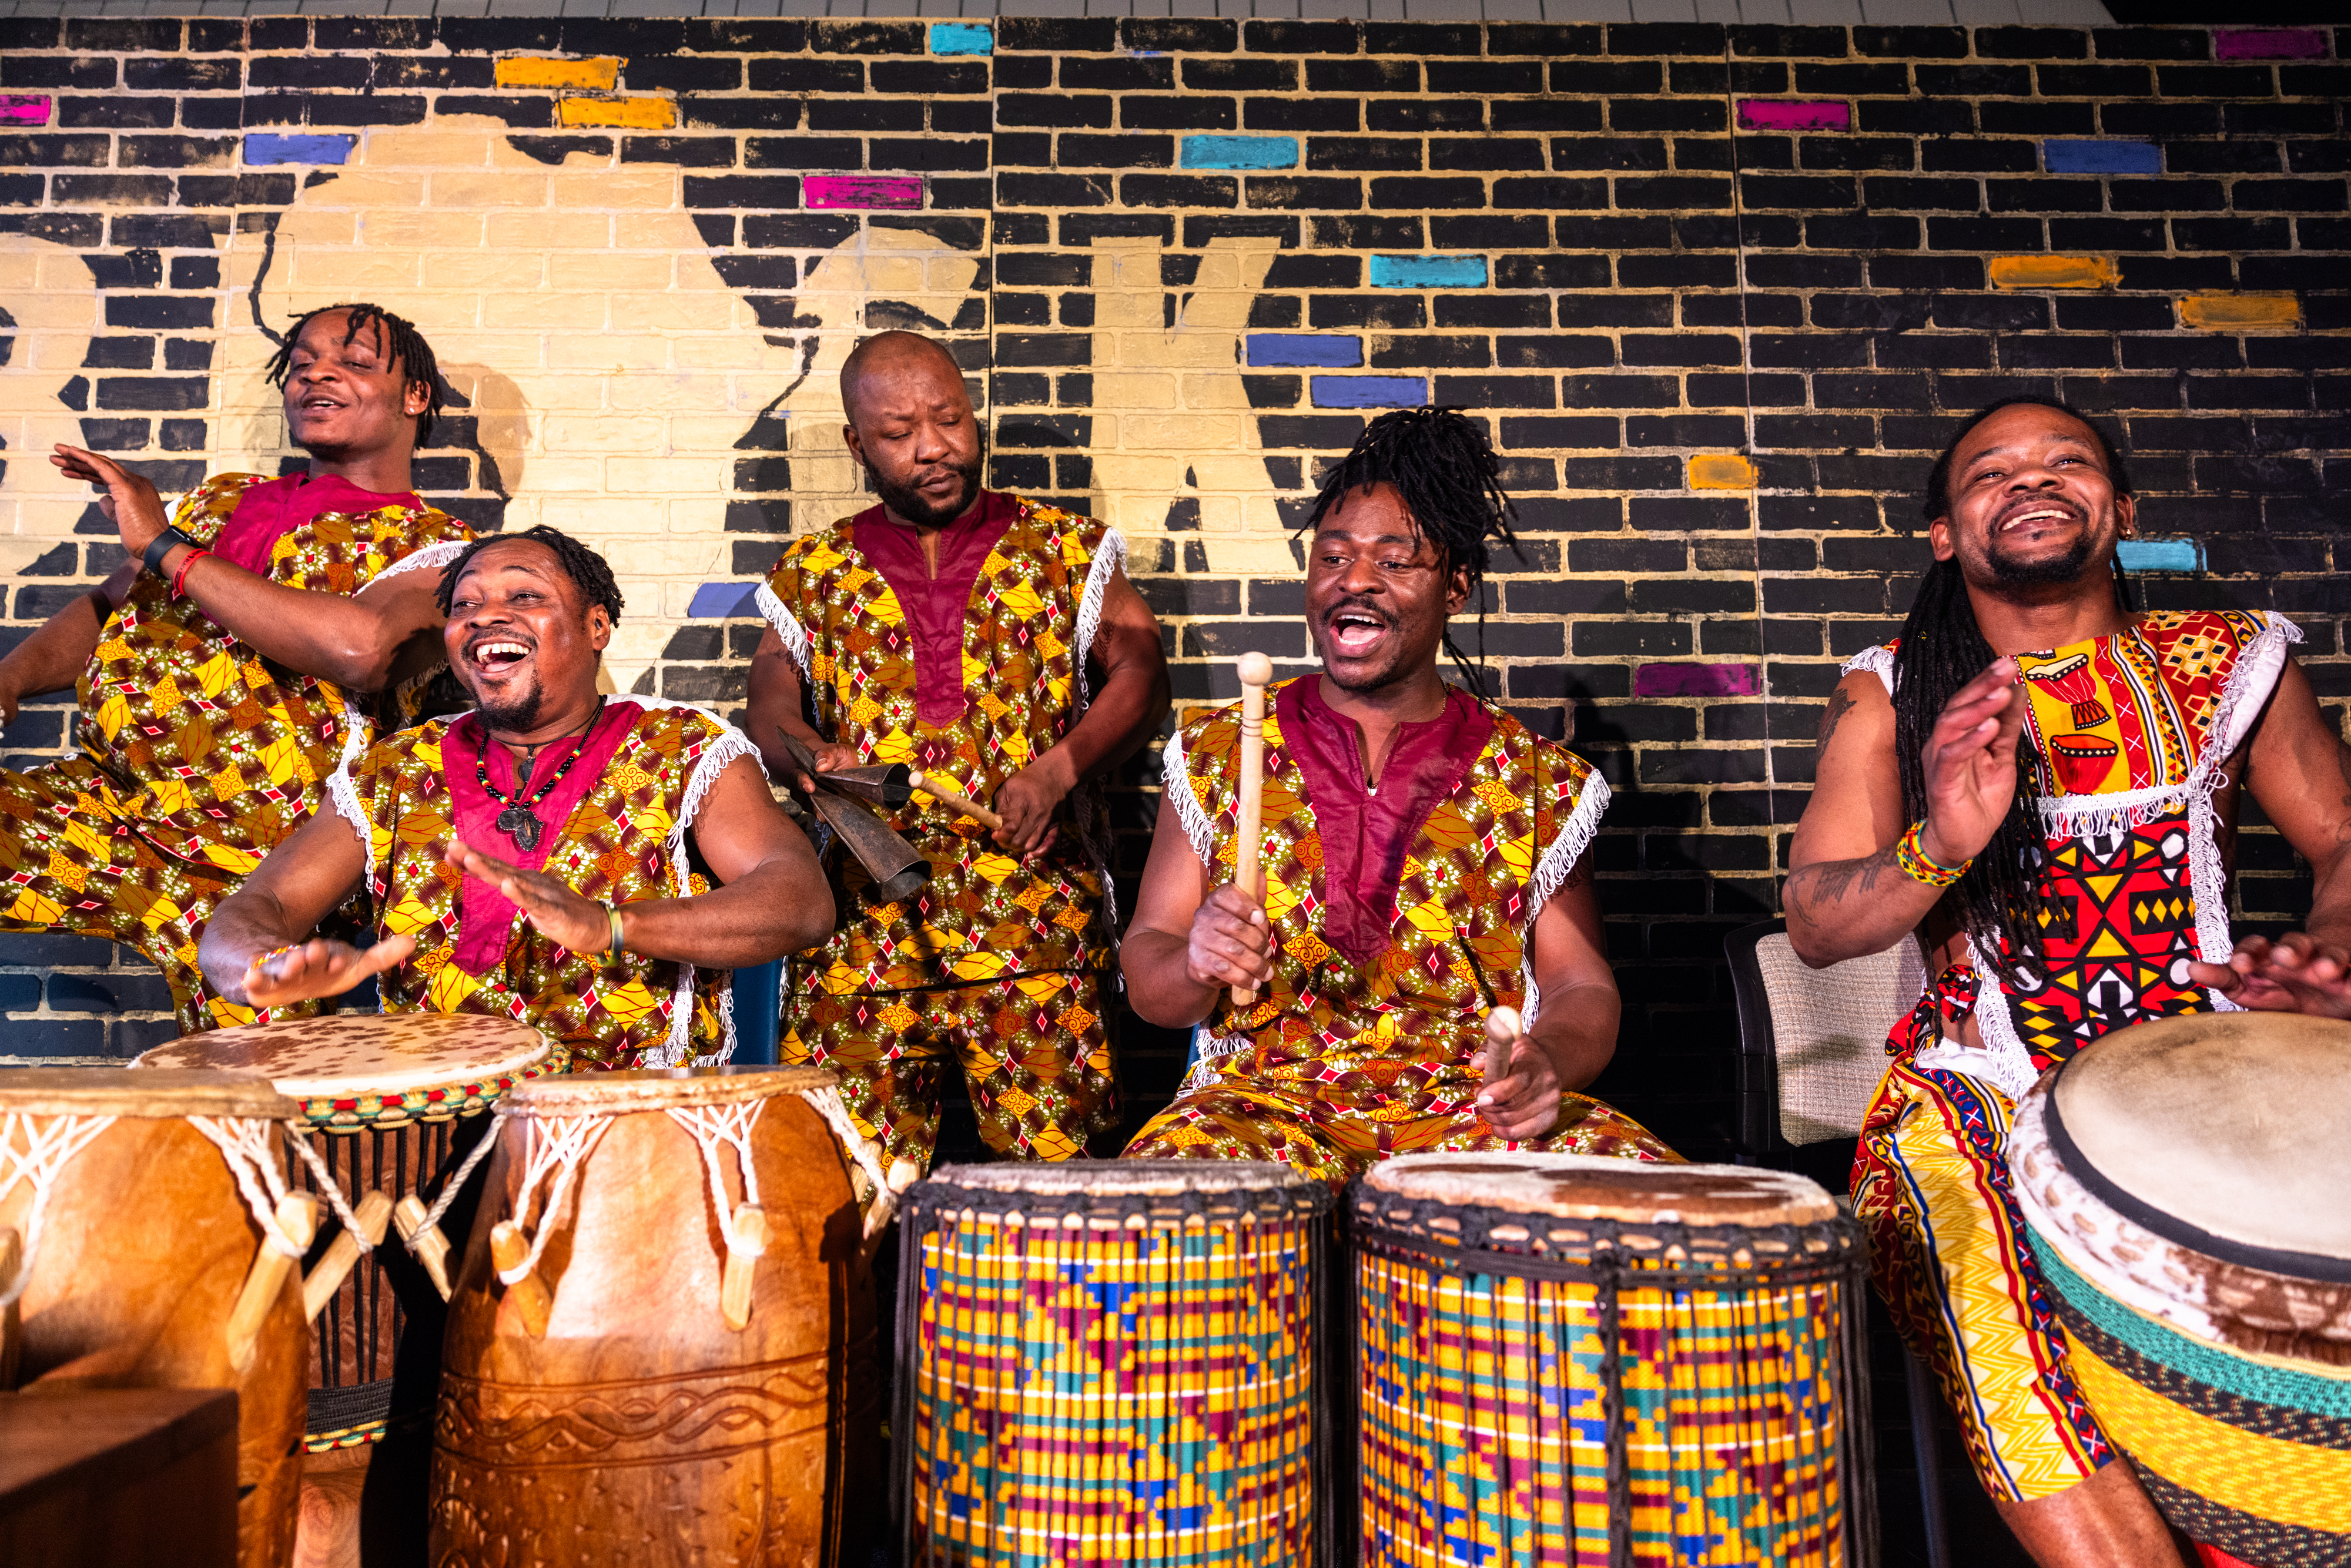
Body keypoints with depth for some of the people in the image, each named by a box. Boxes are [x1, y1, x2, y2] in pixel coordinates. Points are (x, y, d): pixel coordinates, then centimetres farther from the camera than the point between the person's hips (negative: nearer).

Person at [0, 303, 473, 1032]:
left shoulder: (435, 547, -1)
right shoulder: (223, 500, 22)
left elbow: (359, 649, -21)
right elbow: (104, 606, 24)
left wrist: (164, 547, -13)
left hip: (244, 854, -5)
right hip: (95, 794, 6)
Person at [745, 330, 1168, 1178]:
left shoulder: (1068, 547, 12)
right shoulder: (812, 573, 16)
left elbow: (1141, 674, 5)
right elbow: (770, 707, 9)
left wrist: (1062, 764, -13)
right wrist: (815, 758, -14)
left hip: (1035, 911, -1)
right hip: (862, 924, 1)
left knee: (1051, 1161, -5)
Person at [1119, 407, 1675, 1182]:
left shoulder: (1542, 781, 6)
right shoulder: (1217, 755, 6)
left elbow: (1580, 984, 7)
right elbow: (1148, 983, 6)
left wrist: (1550, 1061, -17)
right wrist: (1197, 961, -18)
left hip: (1480, 1109, 1)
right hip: (1269, 1091, -1)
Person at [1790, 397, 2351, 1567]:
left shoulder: (2230, 665, 8)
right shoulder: (1893, 693, 3)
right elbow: (1813, 923, -6)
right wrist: (1941, 847, -27)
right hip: (1980, 1095, -2)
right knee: (2010, 1341, -29)